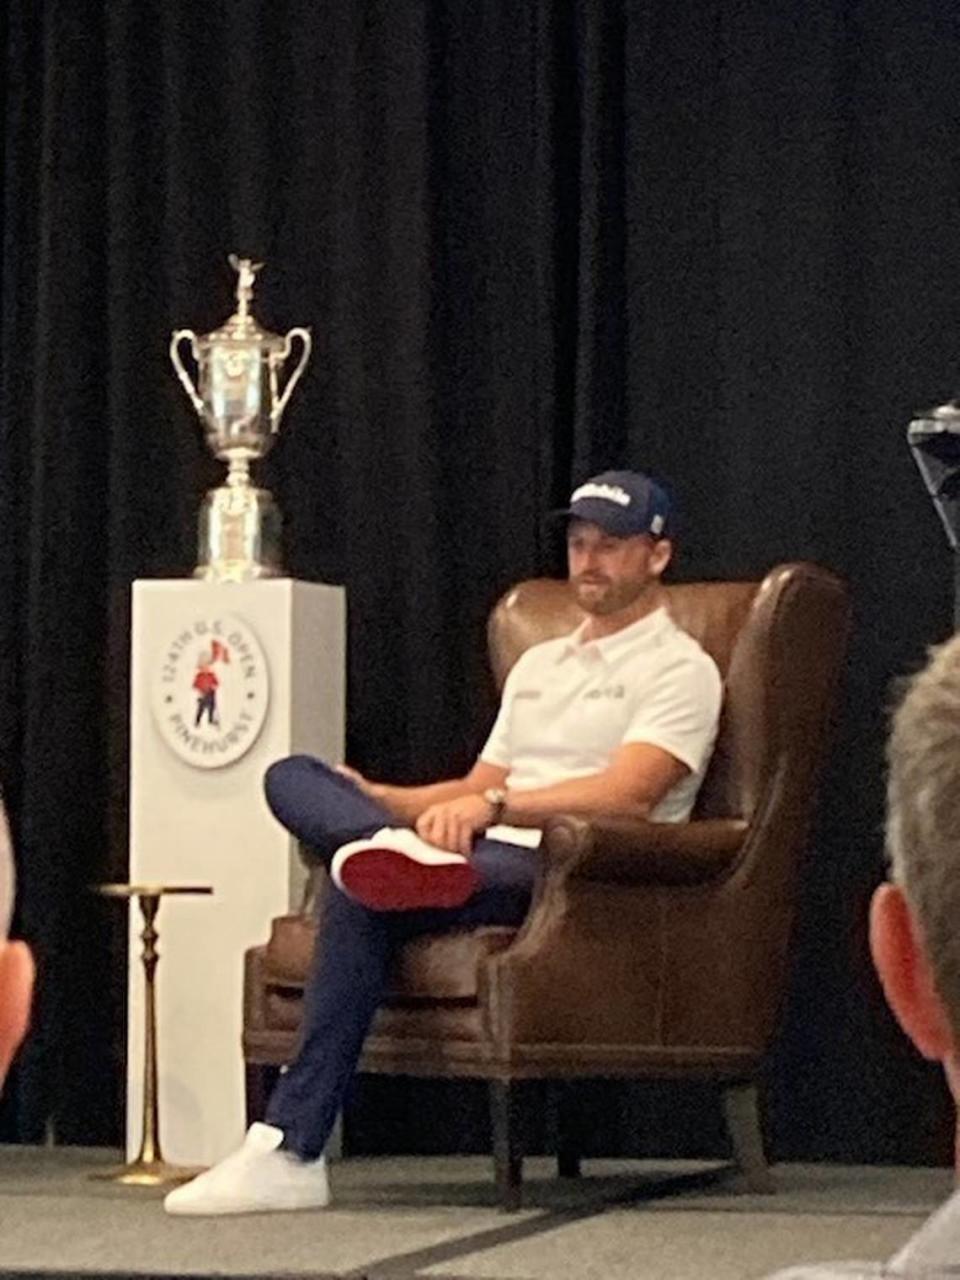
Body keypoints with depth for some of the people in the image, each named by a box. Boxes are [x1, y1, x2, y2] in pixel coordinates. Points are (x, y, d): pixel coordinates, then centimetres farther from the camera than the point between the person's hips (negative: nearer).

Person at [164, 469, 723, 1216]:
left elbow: (626, 795, -14)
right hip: (478, 860, 8)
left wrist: (493, 805, -27)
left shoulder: (678, 670, 3)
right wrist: (372, 799, 9)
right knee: (293, 777, -12)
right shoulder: (539, 664, 31)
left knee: (363, 900, -34)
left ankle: (291, 1152, -38)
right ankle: (396, 852, -45)